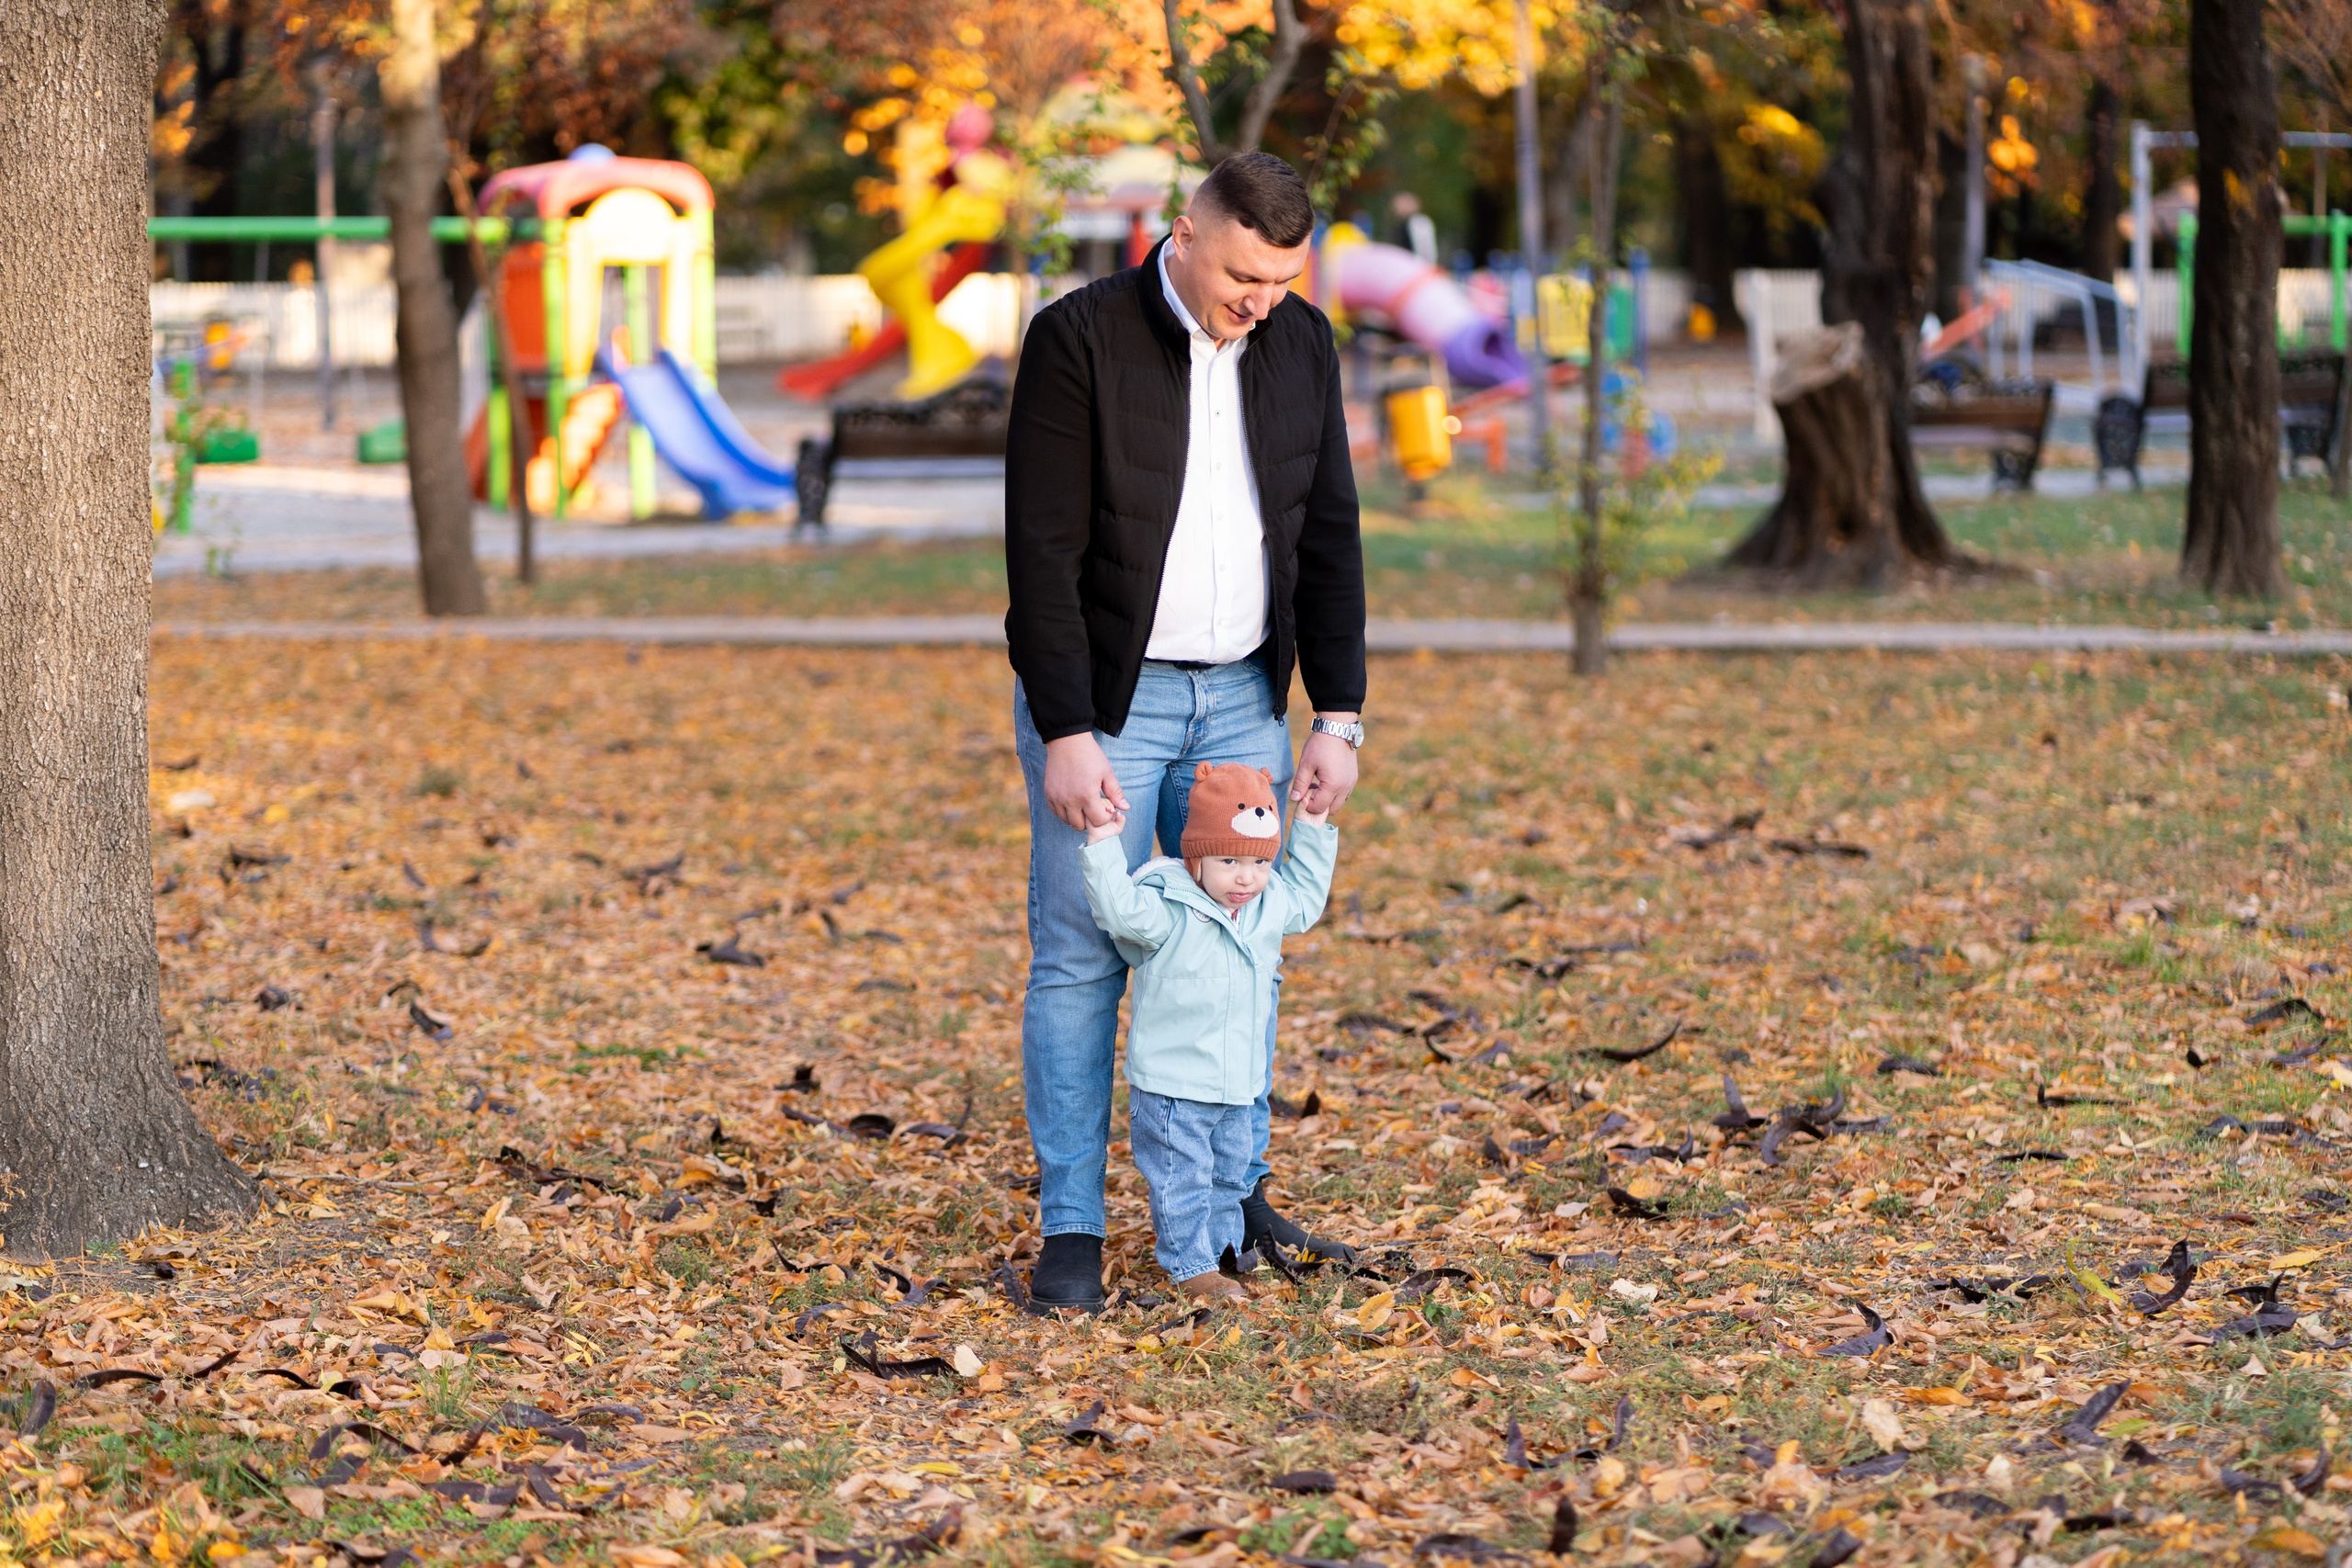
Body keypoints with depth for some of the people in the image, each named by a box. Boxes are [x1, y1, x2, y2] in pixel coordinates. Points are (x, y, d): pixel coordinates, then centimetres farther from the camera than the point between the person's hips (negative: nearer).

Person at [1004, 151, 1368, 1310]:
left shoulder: (1301, 345, 0)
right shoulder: (1077, 340, -15)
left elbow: (1327, 539, 4)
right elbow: (1042, 554, -16)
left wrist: (1338, 720, -2)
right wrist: (1065, 737, -20)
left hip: (1241, 696, 5)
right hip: (1103, 697, -5)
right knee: (1081, 961, -3)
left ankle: (1233, 1195, 20)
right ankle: (1070, 1229, 3)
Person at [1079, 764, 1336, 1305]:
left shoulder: (1269, 907, 2)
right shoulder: (1168, 910, -19)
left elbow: (1305, 897, 21)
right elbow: (1118, 908, -32)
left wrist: (1313, 831, 15)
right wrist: (1104, 844, -37)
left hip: (1236, 1084, 7)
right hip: (1170, 1085, -7)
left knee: (1230, 1173, 20)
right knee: (1181, 1178, 0)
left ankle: (1222, 1247, 36)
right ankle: (1191, 1265, 10)